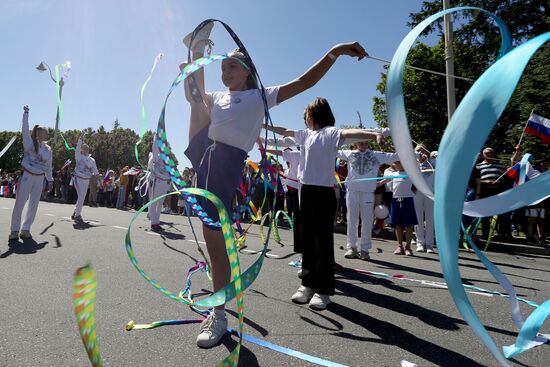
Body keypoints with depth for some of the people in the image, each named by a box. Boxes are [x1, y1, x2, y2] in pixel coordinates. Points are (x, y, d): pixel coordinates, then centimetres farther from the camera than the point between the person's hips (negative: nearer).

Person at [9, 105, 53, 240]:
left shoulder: (48, 149, 11)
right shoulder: (30, 143, -1)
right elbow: (24, 130, -15)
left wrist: (50, 180, 19)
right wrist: (26, 113, -16)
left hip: (39, 179, 5)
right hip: (27, 175, -5)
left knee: (33, 204, 6)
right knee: (20, 203, -2)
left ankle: (25, 229, 16)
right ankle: (14, 230, 7)